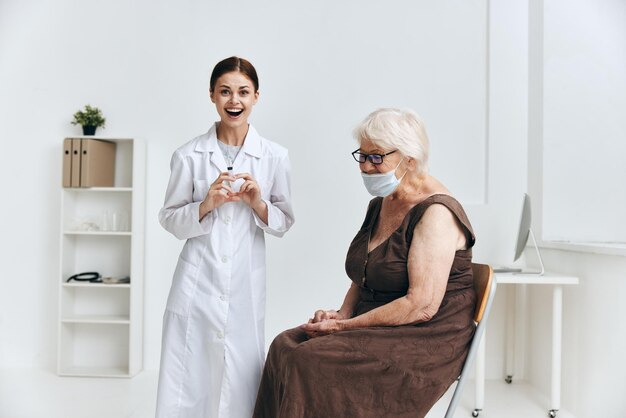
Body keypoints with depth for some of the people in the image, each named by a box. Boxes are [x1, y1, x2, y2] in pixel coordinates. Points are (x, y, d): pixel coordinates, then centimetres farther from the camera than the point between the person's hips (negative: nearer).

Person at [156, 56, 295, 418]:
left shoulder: (275, 157, 1)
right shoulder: (189, 155, -1)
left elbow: (284, 223, 6)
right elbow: (170, 219, 3)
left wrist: (258, 203, -13)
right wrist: (207, 204, -14)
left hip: (245, 288, 1)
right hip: (197, 283, 0)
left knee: (240, 383, 6)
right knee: (187, 379, 5)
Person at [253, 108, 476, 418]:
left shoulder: (435, 212, -17)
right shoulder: (379, 206, 11)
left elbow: (422, 306, -24)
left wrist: (344, 326, -18)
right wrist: (343, 314, 0)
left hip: (425, 343, -8)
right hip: (377, 330, 8)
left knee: (311, 361, -24)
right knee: (286, 346, -12)